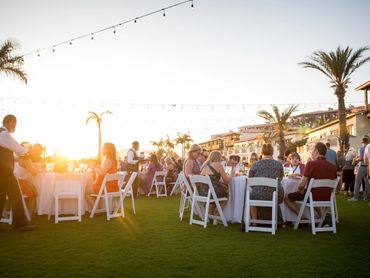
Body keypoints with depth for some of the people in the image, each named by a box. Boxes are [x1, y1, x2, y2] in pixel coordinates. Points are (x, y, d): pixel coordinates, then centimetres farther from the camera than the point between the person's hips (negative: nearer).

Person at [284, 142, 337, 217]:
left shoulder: (311, 164, -18)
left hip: (312, 197, -6)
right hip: (327, 198, 6)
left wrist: (301, 191, 3)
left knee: (286, 197, 11)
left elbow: (301, 185, -18)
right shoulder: (333, 166, -2)